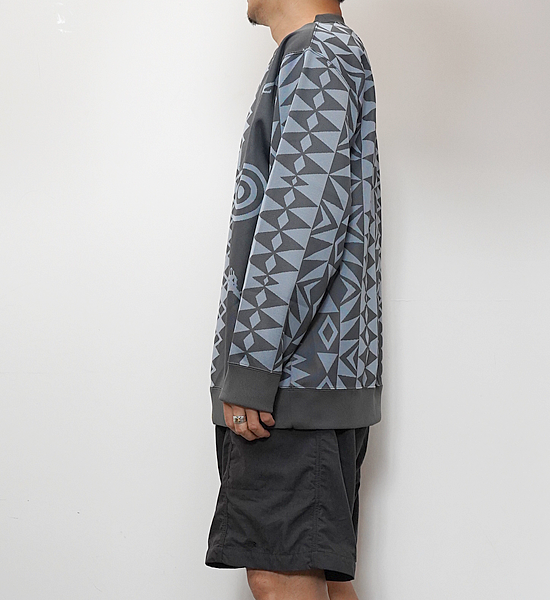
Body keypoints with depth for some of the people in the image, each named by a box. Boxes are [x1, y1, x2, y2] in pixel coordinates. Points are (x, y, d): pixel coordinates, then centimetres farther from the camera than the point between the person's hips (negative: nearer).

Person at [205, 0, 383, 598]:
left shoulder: (315, 52, -5)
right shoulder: (335, 52, 25)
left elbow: (302, 217, -18)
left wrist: (249, 367, -20)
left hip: (296, 370, -10)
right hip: (319, 374, 10)